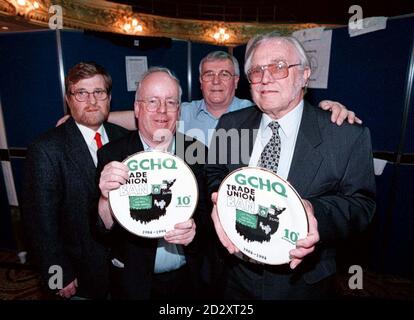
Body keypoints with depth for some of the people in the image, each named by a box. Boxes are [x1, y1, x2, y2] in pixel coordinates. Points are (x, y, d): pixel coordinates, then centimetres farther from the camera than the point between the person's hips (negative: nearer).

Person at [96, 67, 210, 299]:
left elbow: (207, 212, -2)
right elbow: (104, 230, -14)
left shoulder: (197, 152, -8)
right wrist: (106, 198, -33)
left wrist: (195, 227, -23)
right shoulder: (111, 155, -12)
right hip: (133, 282, -1)